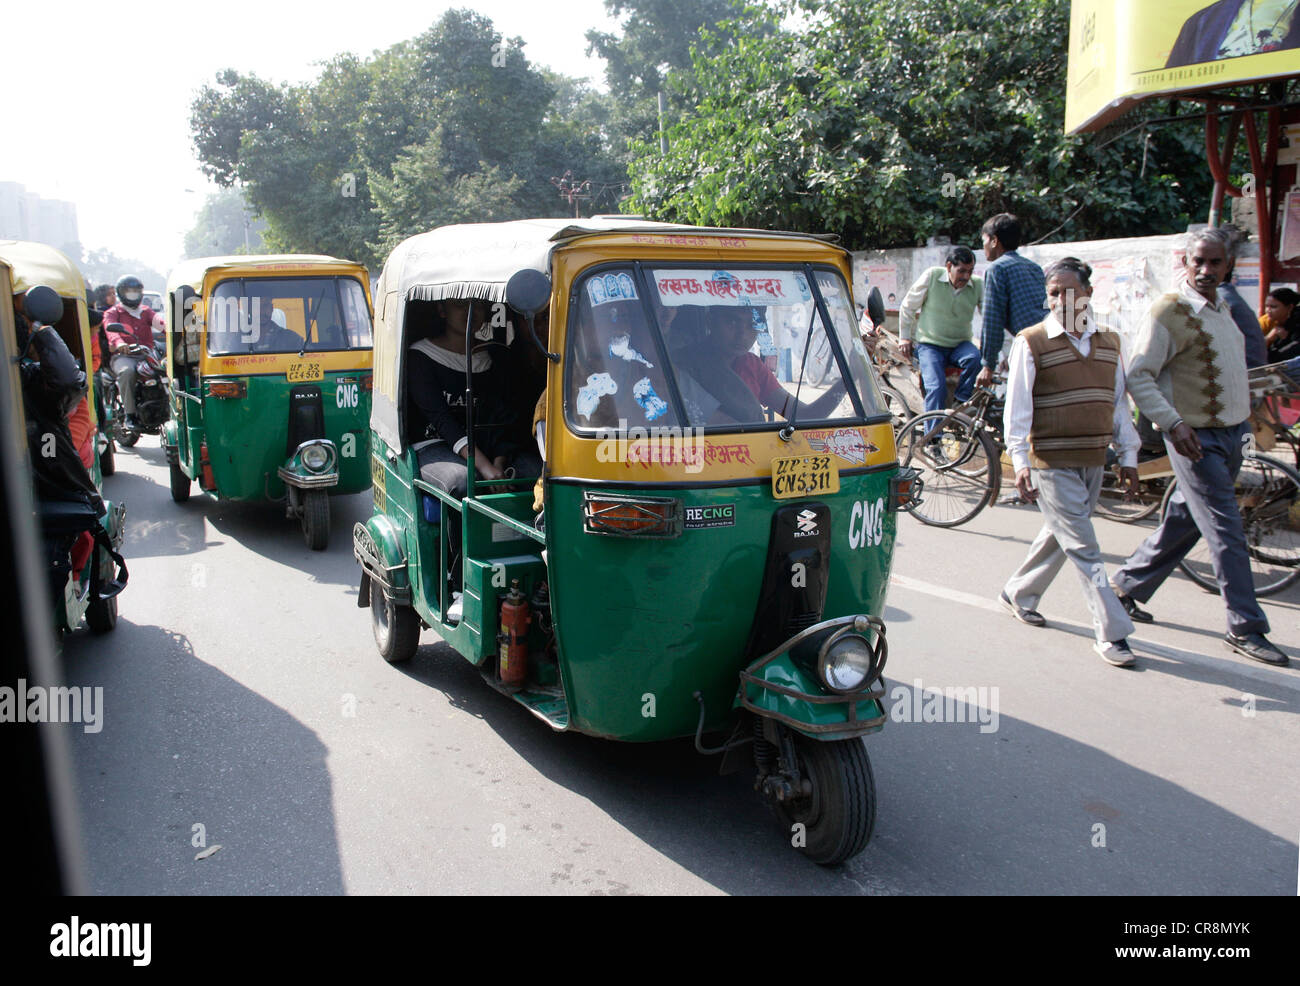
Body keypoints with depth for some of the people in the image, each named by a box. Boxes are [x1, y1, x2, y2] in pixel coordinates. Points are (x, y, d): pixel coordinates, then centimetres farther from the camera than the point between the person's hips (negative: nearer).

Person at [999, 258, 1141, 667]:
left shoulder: (1108, 343, 11)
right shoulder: (1031, 342, -5)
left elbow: (1119, 402, 17)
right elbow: (1017, 406, -8)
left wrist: (1128, 455, 13)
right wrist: (1020, 461, -15)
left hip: (1093, 460, 6)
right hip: (1051, 462, -6)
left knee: (1060, 535, 15)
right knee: (1083, 548, -5)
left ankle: (1018, 593, 36)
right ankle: (1112, 632, 1)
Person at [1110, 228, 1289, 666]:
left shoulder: (1221, 309, 14)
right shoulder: (1169, 310, -13)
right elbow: (1138, 376, -18)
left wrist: (1242, 428, 20)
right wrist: (1173, 423, -27)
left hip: (1231, 434, 8)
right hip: (1197, 439, -8)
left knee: (1183, 523, 13)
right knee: (1227, 531, -6)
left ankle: (1126, 585, 27)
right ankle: (1245, 627, 2)